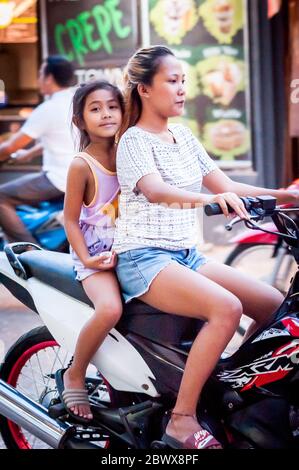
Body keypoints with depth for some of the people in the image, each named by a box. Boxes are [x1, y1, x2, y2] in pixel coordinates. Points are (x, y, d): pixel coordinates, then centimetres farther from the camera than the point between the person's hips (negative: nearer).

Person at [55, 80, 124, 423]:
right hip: (94, 255, -6)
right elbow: (70, 219, -8)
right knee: (110, 309, -32)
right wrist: (86, 259, -18)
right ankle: (73, 377, -8)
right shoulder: (81, 165, -11)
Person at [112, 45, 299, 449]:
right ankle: (182, 420, -26)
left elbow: (225, 185, 12)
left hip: (187, 254, 8)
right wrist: (207, 199, -48)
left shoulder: (182, 136, 15)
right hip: (144, 257, -8)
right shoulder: (134, 141, -9)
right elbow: (154, 190, -29)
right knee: (227, 308, -31)